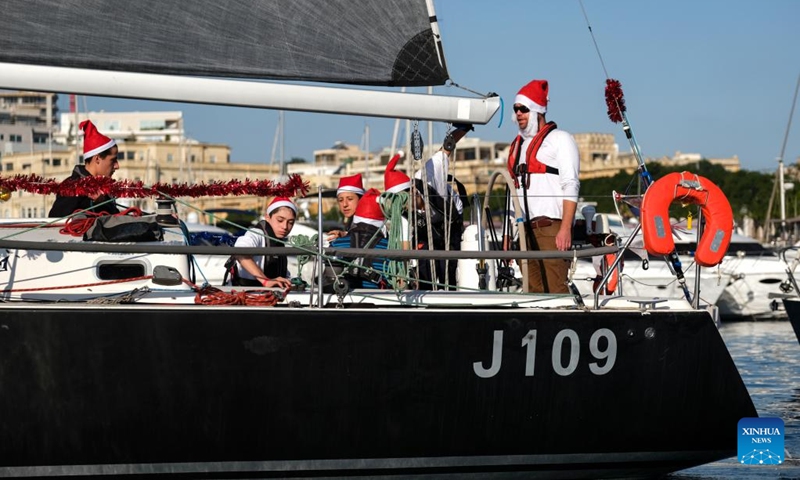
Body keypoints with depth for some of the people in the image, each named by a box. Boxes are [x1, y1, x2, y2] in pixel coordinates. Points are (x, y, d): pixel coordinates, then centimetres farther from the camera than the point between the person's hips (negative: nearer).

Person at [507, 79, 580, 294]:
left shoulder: (559, 139, 1)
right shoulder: (518, 145, 22)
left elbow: (570, 187, -8)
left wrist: (566, 228, -17)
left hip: (551, 226, -7)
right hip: (525, 229, 7)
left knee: (555, 289, -14)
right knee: (533, 290, 3)